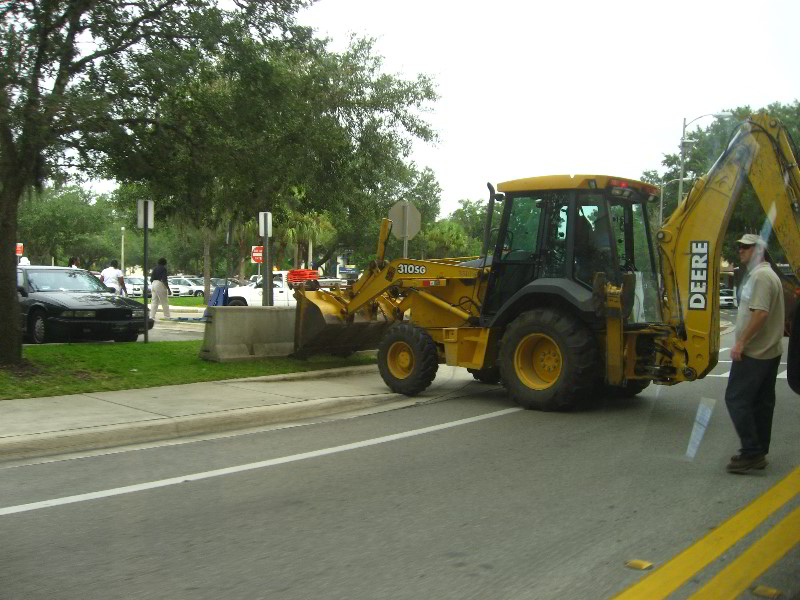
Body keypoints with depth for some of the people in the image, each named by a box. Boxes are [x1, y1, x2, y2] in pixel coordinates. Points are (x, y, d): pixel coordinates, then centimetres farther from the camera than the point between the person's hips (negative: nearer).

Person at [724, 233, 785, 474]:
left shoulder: (761, 276, -15)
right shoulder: (767, 274, 18)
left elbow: (760, 313, -25)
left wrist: (741, 342, -21)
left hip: (753, 353, -10)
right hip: (769, 351, 10)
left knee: (736, 398, -7)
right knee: (762, 403, 12)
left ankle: (751, 452, -5)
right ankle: (758, 453, 18)